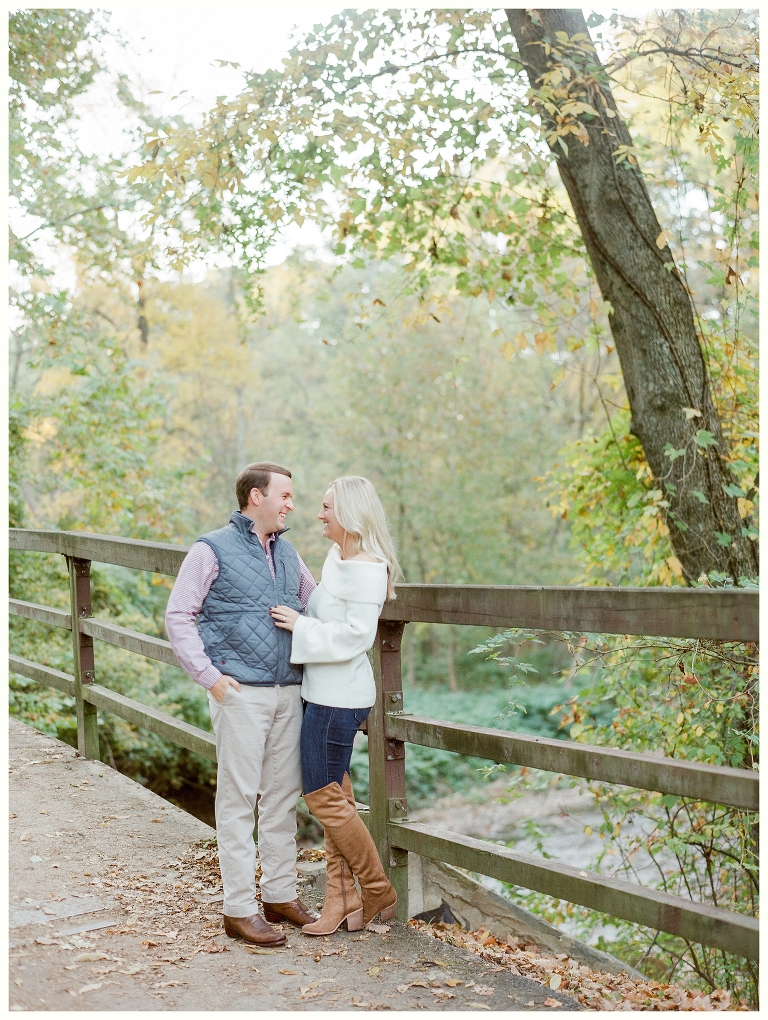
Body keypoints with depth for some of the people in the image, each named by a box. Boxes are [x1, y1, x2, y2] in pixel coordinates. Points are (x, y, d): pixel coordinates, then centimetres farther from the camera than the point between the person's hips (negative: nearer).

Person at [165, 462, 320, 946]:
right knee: (238, 799, -1)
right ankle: (240, 909, 6)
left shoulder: (287, 552, 14)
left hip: (289, 692, 6)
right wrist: (209, 675, -11)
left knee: (283, 795, 11)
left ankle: (281, 895, 22)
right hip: (241, 692, -6)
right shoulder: (213, 551, -4)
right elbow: (178, 617, -6)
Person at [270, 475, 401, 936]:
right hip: (326, 692, 10)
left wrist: (301, 626, -19)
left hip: (338, 698, -10)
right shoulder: (338, 557, 11)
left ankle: (380, 893, 14)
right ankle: (343, 902, 21)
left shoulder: (366, 569, -18)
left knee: (325, 796, -2)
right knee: (334, 795, 13)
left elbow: (356, 634, -24)